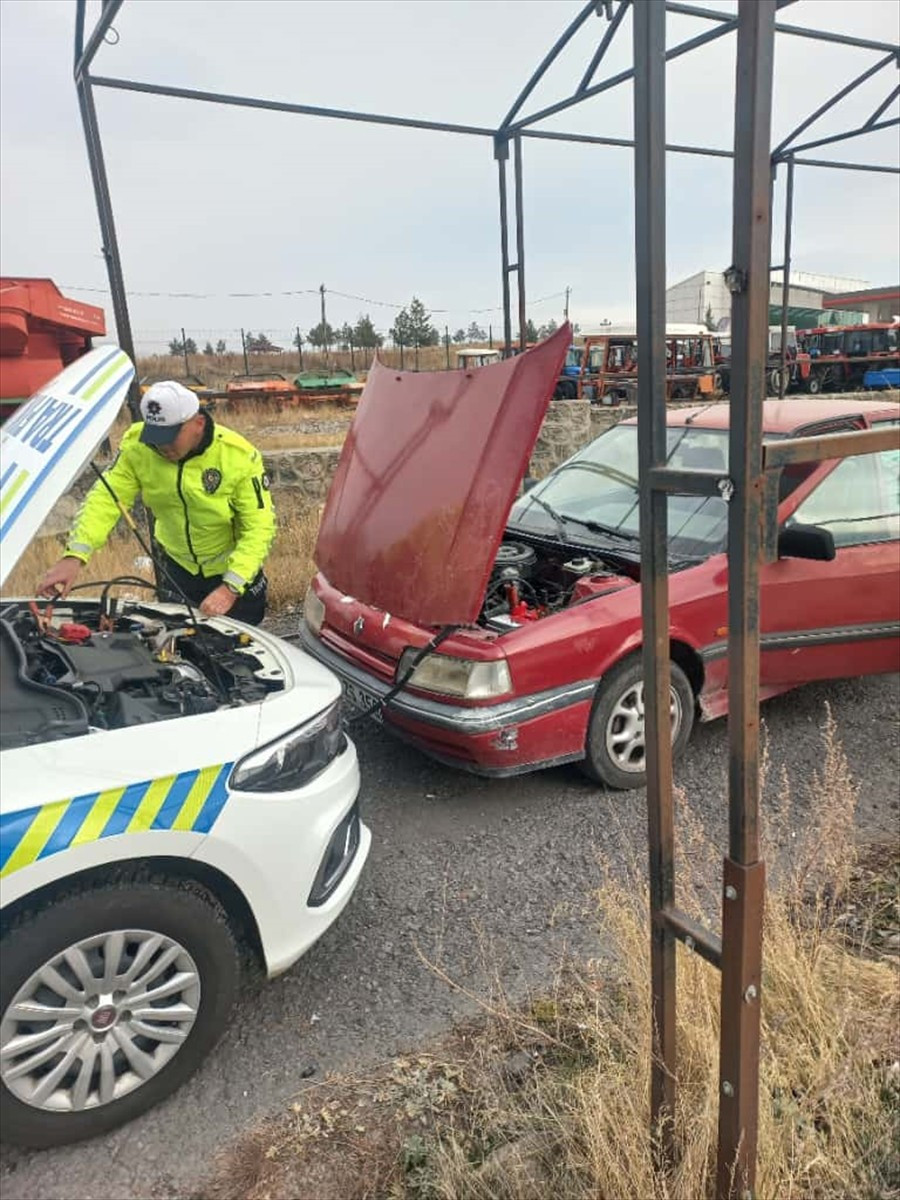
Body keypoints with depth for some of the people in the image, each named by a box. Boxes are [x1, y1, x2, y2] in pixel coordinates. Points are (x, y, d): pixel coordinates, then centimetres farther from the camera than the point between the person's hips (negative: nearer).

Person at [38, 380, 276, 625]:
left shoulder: (239, 457, -27)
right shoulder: (137, 445, -18)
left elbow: (260, 528, -27)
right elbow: (107, 498, -21)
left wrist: (230, 588, -37)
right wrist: (74, 557, -37)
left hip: (234, 568, -3)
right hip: (176, 563, 3)